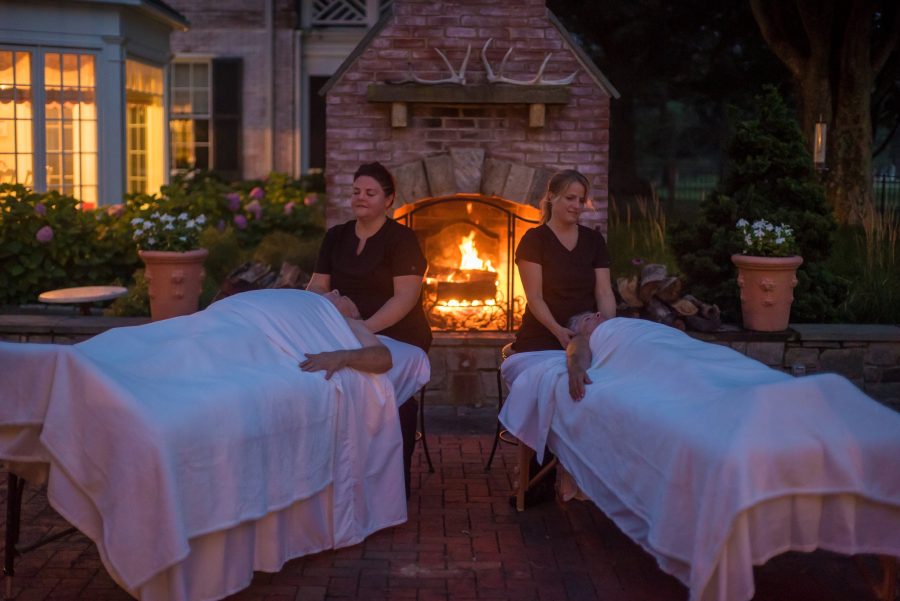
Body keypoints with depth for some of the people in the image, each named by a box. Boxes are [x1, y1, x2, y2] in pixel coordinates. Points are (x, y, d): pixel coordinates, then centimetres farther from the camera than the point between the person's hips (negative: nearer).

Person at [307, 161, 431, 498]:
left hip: (398, 340, -4)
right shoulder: (335, 237, 14)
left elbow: (406, 297, -14)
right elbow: (319, 286, 11)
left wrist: (366, 327, -26)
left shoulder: (401, 239, -4)